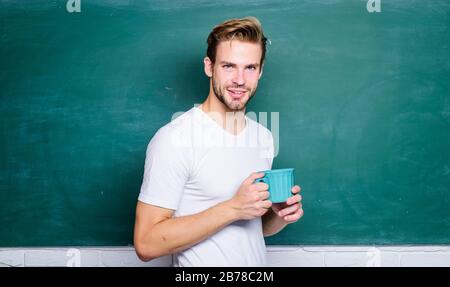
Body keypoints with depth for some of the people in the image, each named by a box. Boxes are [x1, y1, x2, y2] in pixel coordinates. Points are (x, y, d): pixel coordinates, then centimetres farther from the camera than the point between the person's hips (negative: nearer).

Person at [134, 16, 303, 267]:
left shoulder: (264, 138, -1)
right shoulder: (173, 139, -22)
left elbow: (256, 226, 8)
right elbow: (146, 244, -23)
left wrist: (280, 216, -13)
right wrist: (233, 208, -28)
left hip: (257, 260, 6)